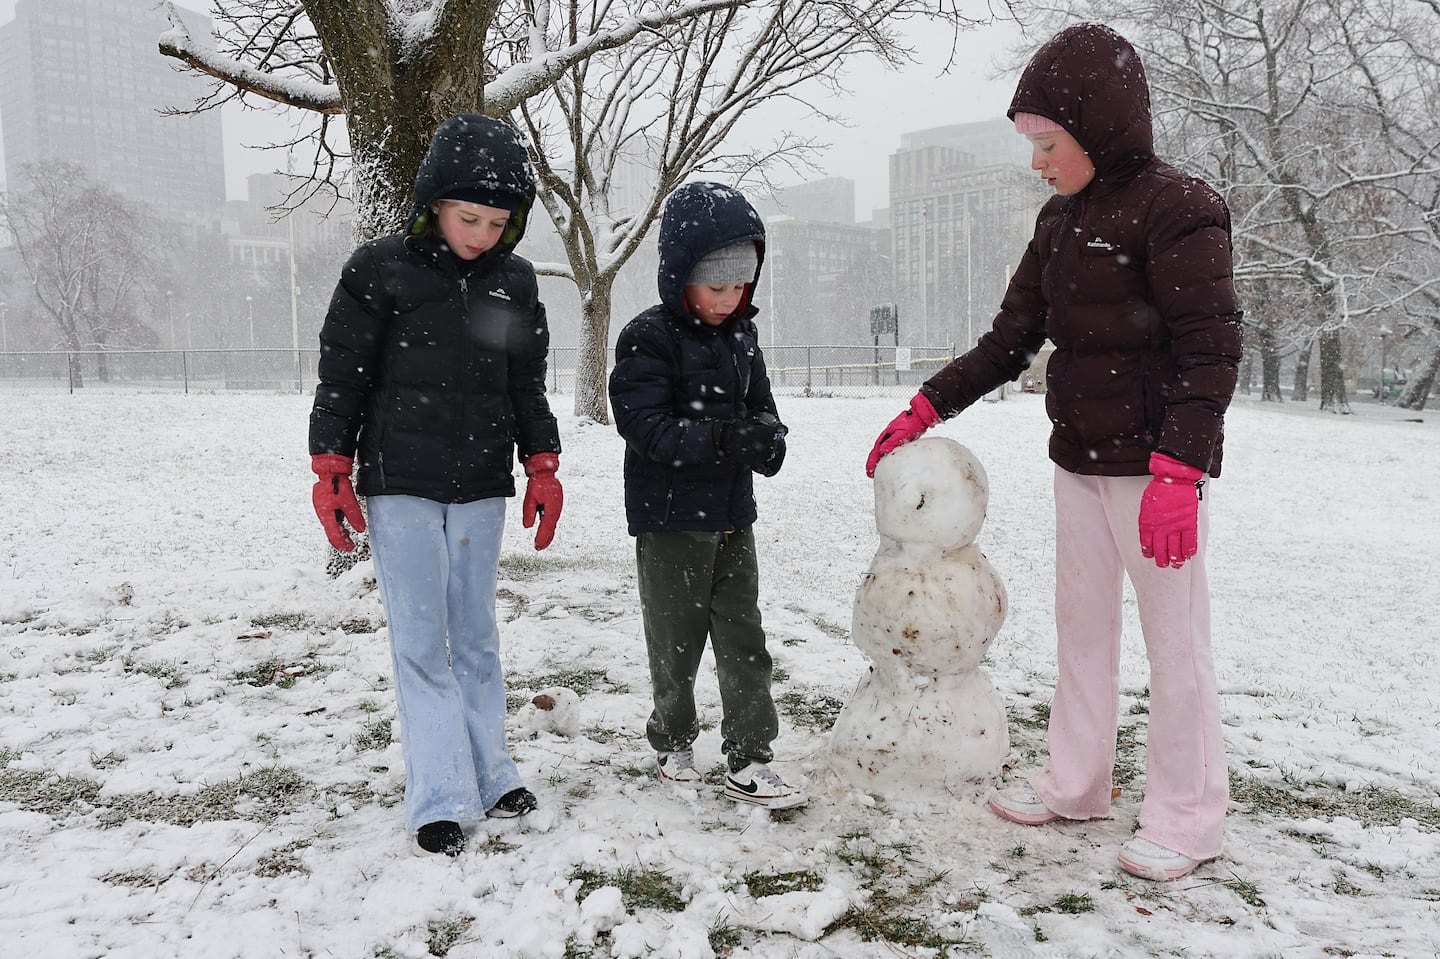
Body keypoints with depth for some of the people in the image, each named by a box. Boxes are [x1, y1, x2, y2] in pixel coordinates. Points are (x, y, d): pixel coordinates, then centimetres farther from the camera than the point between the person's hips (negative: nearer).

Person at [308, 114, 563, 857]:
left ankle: (489, 774, 21)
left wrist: (543, 467, 9)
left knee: (475, 635, 11)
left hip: (480, 488, 4)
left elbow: (529, 386, 13)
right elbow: (342, 376, -3)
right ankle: (440, 799, 4)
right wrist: (331, 472, -7)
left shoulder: (514, 284, 5)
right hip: (400, 485, -3)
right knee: (421, 641, -2)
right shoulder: (379, 272, -6)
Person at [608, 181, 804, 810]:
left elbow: (761, 407, 17)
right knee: (676, 641, 9)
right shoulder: (648, 338, -12)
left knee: (744, 640, 6)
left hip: (732, 515, 6)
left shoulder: (740, 337, 8)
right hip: (670, 518, -5)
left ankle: (749, 763, 14)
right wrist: (724, 438, -29)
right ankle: (673, 743, 30)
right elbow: (645, 424, -20)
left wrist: (768, 438, -7)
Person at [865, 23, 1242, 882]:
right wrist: (925, 411, 9)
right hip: (1080, 463, 8)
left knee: (1175, 639, 0)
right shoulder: (1061, 220, 11)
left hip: (1157, 464, -8)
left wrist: (1177, 472, -26)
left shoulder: (1177, 209, -13)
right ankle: (1076, 785, 29)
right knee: (1082, 625, 15)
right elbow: (1012, 339, 14)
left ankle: (1188, 819, 13)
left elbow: (1211, 351, -18)